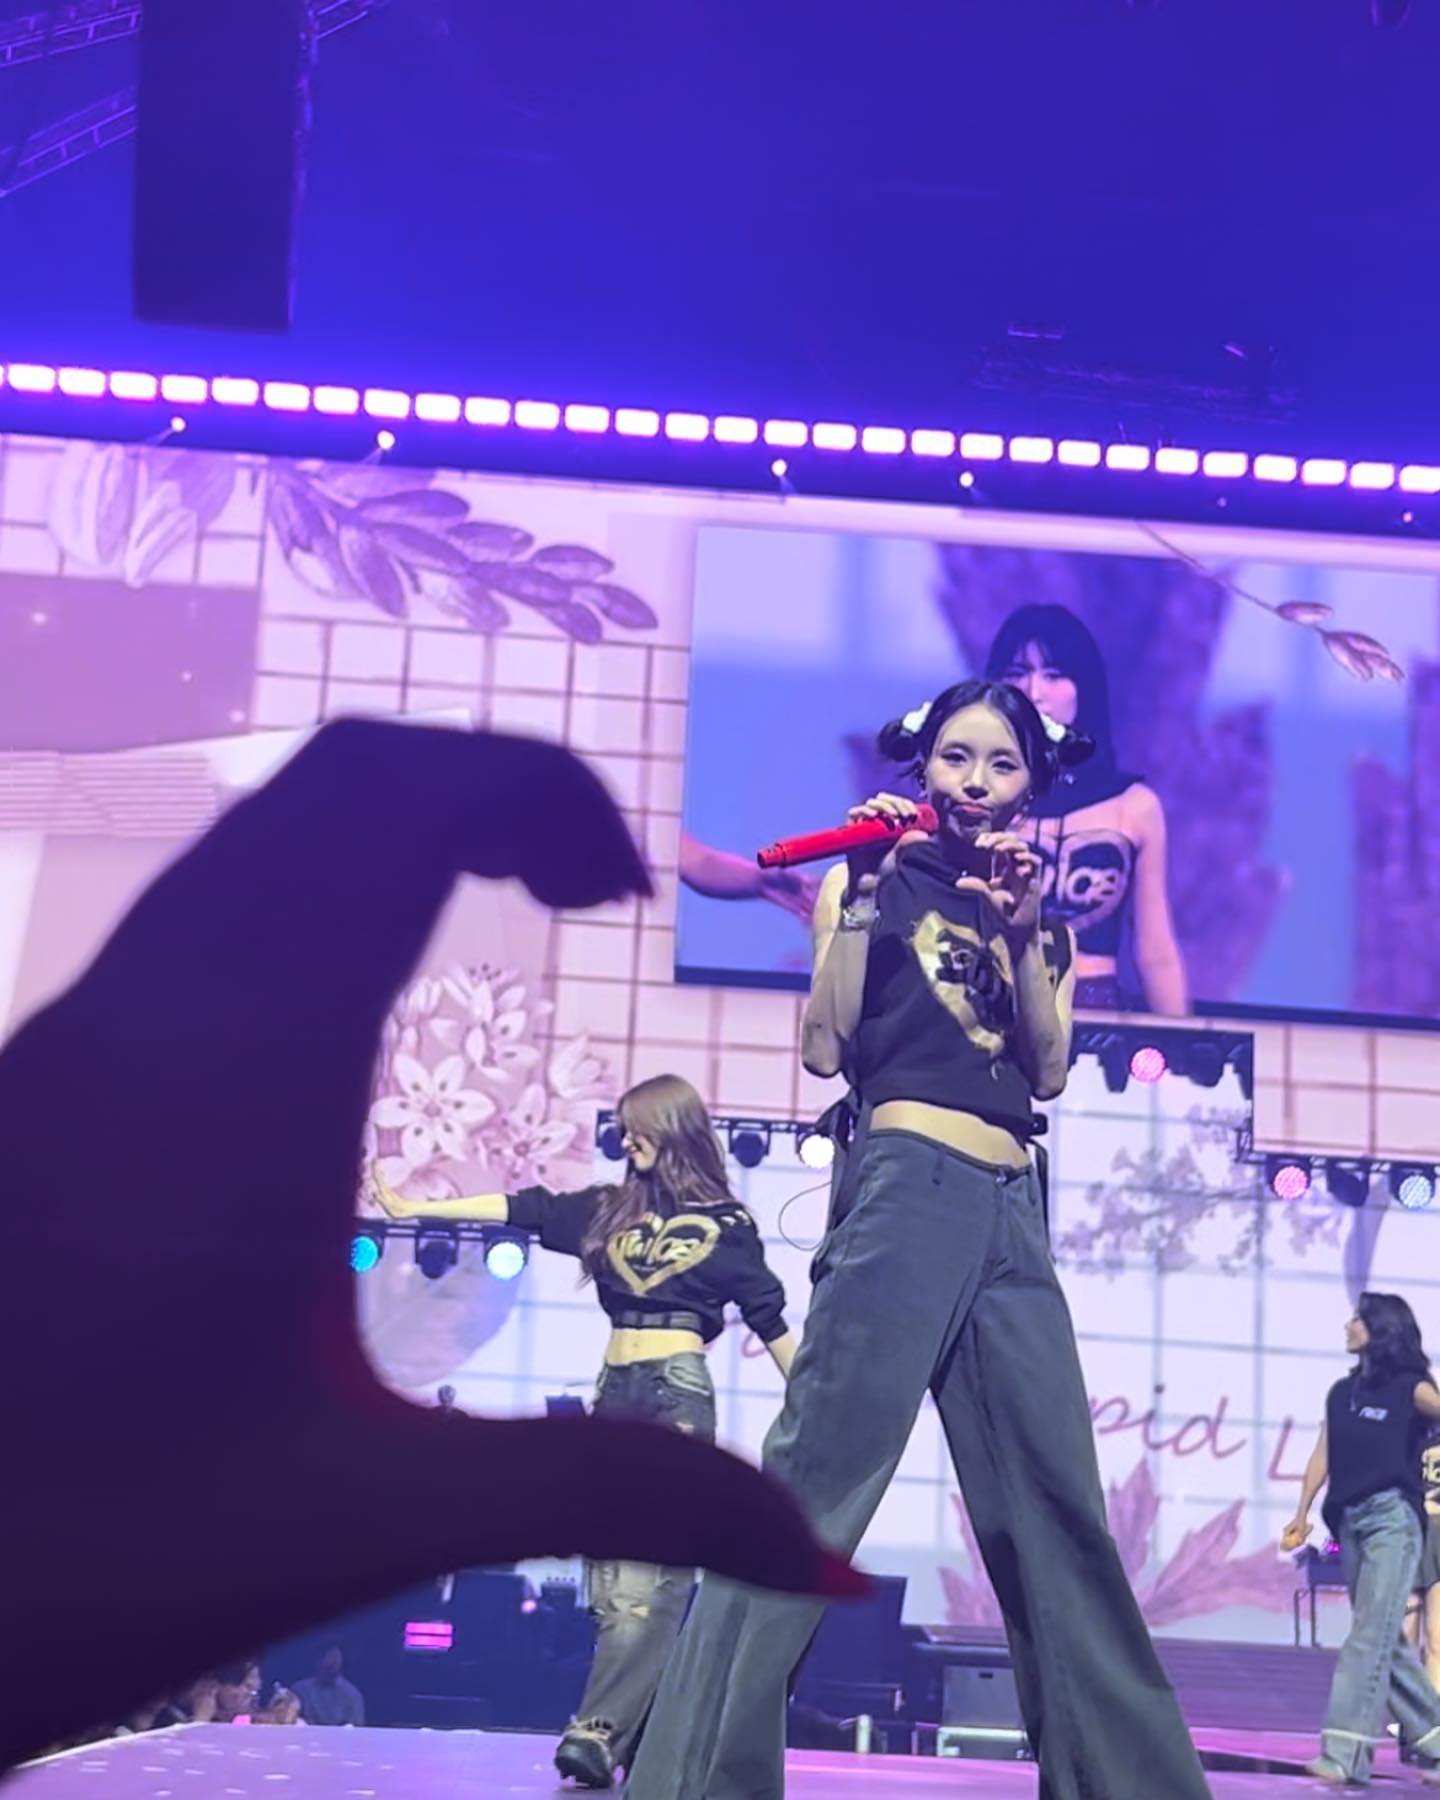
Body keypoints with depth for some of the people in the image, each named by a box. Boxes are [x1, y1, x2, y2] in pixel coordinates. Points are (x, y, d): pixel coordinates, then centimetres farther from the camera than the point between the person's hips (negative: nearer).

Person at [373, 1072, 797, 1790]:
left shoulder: (726, 1224, 3)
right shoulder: (610, 1209, 15)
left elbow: (770, 1322, 5)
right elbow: (520, 1209, 13)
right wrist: (414, 1207, 10)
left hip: (678, 1394, -6)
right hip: (614, 1393, 6)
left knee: (650, 1575, -15)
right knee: (611, 1582, 2)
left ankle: (602, 1731, -25)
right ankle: (649, 1738, 6)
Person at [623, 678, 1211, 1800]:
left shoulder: (1042, 916, 19)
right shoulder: (874, 880, 8)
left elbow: (1049, 1071, 5)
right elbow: (826, 1047, -4)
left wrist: (1025, 933, -7)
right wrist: (861, 897, -10)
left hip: (1012, 1211, 5)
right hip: (907, 1188, -5)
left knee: (1059, 1508, 6)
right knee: (815, 1481, -13)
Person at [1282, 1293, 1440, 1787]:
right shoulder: (1341, 1392, 15)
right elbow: (1322, 1456, 16)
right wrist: (1302, 1515, 14)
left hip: (1392, 1519, -7)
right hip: (1350, 1522, 7)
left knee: (1370, 1636, -11)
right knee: (1385, 1641, 9)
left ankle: (1344, 1754, -15)